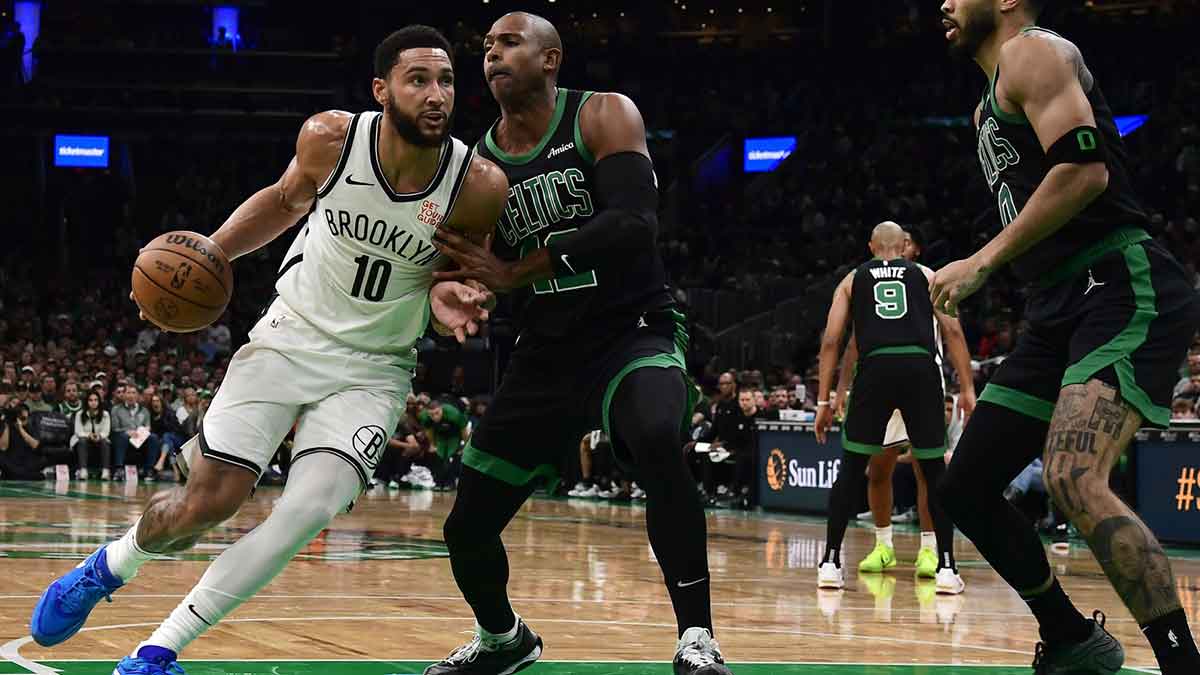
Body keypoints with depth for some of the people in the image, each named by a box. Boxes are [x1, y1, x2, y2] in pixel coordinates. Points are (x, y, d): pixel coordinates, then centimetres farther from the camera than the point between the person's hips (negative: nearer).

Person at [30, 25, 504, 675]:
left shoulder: (479, 186, -20)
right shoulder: (330, 137, -16)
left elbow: (461, 271, -2)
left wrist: (446, 298, -25)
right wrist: (211, 251, -5)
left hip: (372, 369, 0)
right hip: (291, 335, 1)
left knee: (308, 509, -21)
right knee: (208, 501, -4)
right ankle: (106, 567, 31)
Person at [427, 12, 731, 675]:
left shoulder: (603, 116, -9)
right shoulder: (477, 163, 6)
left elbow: (634, 223, -24)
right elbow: (479, 269, 12)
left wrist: (516, 271, -26)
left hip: (633, 332, -5)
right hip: (545, 353, 5)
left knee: (658, 445, -39)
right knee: (466, 528, 5)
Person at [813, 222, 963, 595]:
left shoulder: (852, 280, 23)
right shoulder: (926, 275, 23)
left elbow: (831, 341, 13)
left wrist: (823, 401, 14)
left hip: (876, 369, 0)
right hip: (921, 367, 0)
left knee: (851, 470, 11)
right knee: (935, 471, 10)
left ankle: (831, 563, 8)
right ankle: (946, 566, 4)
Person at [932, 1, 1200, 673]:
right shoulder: (993, 103, 25)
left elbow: (1085, 169, -18)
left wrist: (986, 260, -16)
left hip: (1122, 290, -10)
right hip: (1061, 310, 11)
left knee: (1074, 479, -29)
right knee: (967, 488, 11)